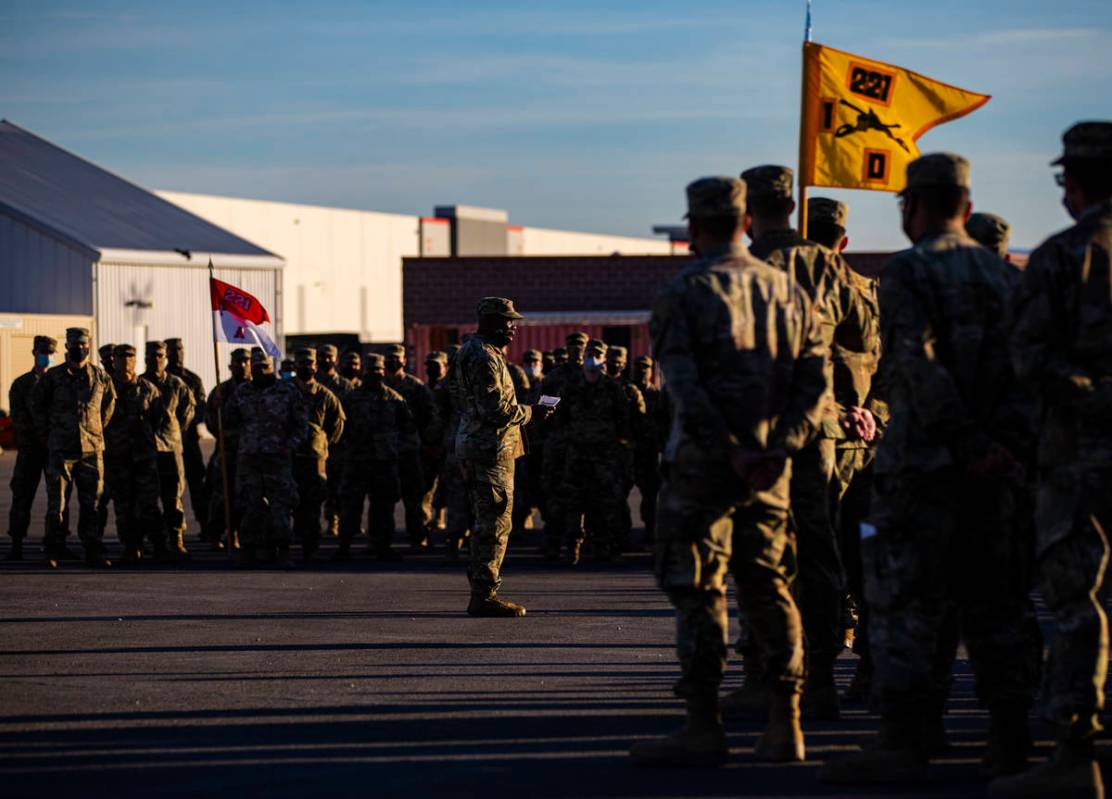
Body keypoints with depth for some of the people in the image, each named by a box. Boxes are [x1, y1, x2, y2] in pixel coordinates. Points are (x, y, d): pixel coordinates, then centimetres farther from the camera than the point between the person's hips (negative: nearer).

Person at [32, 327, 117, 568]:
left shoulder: (100, 377, 6)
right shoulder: (53, 376, 2)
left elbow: (109, 403, 21)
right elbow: (36, 404, 12)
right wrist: (46, 435, 10)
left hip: (92, 449, 2)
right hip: (60, 449, -1)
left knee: (91, 503, 2)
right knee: (56, 504, -2)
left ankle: (94, 553, 6)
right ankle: (53, 553, 5)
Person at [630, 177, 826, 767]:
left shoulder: (681, 294, -5)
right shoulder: (788, 292, 11)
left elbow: (686, 391, -16)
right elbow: (815, 381, 3)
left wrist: (732, 453, -16)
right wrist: (779, 449, -5)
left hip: (703, 464, -5)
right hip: (770, 469, 5)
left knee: (699, 592, -2)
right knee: (767, 587, 12)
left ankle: (704, 729, -4)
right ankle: (784, 725, 11)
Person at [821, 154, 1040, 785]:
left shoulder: (907, 273, -7)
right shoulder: (1004, 274, 13)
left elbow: (919, 368, -18)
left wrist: (969, 444, -14)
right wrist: (1009, 441, -1)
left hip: (923, 460, -6)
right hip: (998, 469, 6)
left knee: (905, 603, -3)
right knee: (996, 602, 10)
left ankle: (905, 743, -6)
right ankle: (1014, 739, 10)